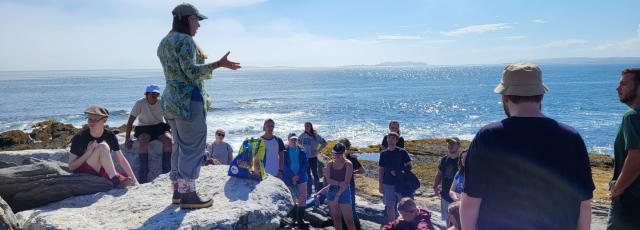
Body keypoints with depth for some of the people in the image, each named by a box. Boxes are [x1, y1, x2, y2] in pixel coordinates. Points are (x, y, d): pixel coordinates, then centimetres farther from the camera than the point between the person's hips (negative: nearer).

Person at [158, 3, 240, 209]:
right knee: (193, 148, -6)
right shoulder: (185, 40, -11)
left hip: (171, 99, 10)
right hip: (188, 99, -10)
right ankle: (188, 195, -5)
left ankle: (177, 191, 18)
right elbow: (191, 71, -21)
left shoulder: (164, 42, 18)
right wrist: (218, 64, -24)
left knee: (180, 147, 14)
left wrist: (198, 58, 35)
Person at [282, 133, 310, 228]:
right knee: (292, 199, 8)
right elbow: (284, 165, -7)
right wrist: (292, 176, -14)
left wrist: (298, 175, -12)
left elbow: (306, 164, -1)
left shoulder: (302, 151, 3)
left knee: (302, 198, -3)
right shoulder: (284, 151, -3)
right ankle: (295, 219, 18)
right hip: (289, 179, -1)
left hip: (301, 177, 1)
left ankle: (301, 219, 2)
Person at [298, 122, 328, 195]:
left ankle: (318, 191, 9)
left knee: (315, 173, 0)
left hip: (313, 157, -3)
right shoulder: (302, 135, 2)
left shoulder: (315, 136, -7)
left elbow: (324, 143, -2)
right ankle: (309, 191, 20)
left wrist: (318, 150, -5)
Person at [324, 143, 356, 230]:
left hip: (344, 193, -5)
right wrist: (338, 183, -20)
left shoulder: (348, 164, -9)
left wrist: (337, 196, -17)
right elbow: (328, 180, -4)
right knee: (336, 217, 12)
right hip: (331, 192, 5)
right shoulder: (330, 163, 4)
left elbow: (346, 182, -15)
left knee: (348, 219, -5)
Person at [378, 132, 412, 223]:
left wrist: (399, 172, -14)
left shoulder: (402, 152, -5)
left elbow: (409, 166, -4)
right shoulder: (383, 153, 3)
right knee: (390, 206, 3)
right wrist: (380, 184, 5)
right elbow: (381, 170, 7)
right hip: (388, 184, 2)